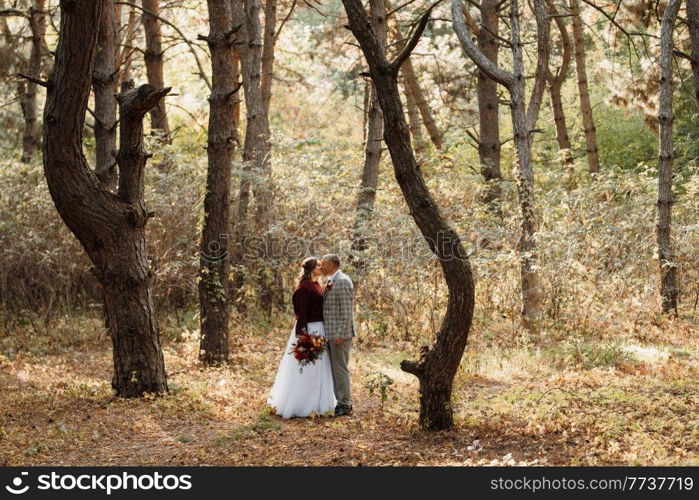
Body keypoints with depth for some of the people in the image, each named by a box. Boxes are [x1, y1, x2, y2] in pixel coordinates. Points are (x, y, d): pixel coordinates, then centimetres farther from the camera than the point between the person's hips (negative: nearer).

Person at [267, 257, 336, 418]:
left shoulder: (317, 286, 13)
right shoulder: (303, 287, -14)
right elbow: (301, 312, -17)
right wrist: (304, 336, -21)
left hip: (320, 330, 9)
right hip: (308, 330, -9)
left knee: (320, 368, 13)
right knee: (306, 369, -3)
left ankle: (319, 404, 20)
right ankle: (303, 406, 5)